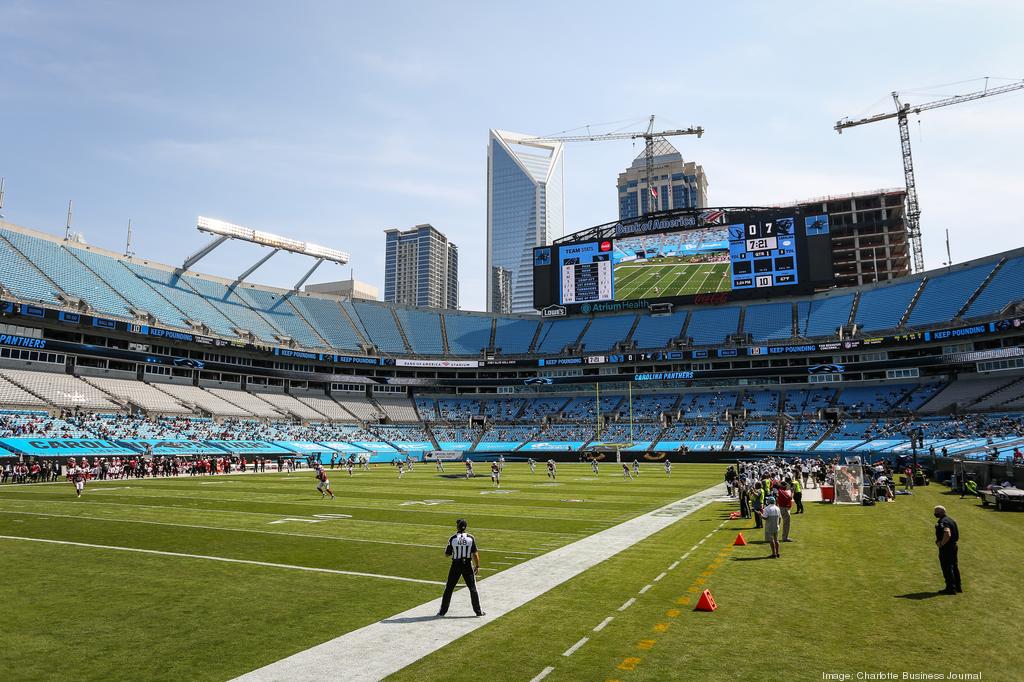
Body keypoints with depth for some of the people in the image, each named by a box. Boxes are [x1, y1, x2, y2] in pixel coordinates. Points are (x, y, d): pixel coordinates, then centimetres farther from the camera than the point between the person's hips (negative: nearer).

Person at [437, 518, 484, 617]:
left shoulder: (452, 539, -9)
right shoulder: (471, 538, -7)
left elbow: (447, 554, -2)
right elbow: (475, 554, -6)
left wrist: (447, 547, 17)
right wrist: (477, 566, 4)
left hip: (456, 565, 0)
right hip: (467, 565, 0)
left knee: (449, 588, 12)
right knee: (472, 588, 11)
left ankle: (443, 611, 17)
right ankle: (478, 611, 15)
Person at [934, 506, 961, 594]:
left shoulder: (943, 522, -19)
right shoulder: (951, 520, 14)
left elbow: (947, 534, -33)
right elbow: (957, 535, 22)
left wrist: (941, 543, -20)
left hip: (945, 547, -10)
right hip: (953, 546, 10)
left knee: (947, 568, -3)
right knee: (954, 566, 18)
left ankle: (950, 588, 0)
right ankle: (958, 587, 28)